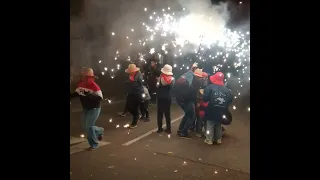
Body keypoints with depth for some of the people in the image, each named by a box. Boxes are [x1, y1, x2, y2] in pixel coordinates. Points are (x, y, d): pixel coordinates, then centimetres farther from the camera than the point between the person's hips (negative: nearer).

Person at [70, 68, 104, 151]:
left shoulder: (94, 86, -25)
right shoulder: (80, 84, -3)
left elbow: (100, 98, -30)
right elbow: (76, 93, 15)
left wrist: (89, 94, -39)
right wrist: (71, 95, -3)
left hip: (94, 109, -8)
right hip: (85, 109, 8)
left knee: (89, 126, -10)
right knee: (86, 126, 14)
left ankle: (94, 144, 9)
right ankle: (100, 131, 42)